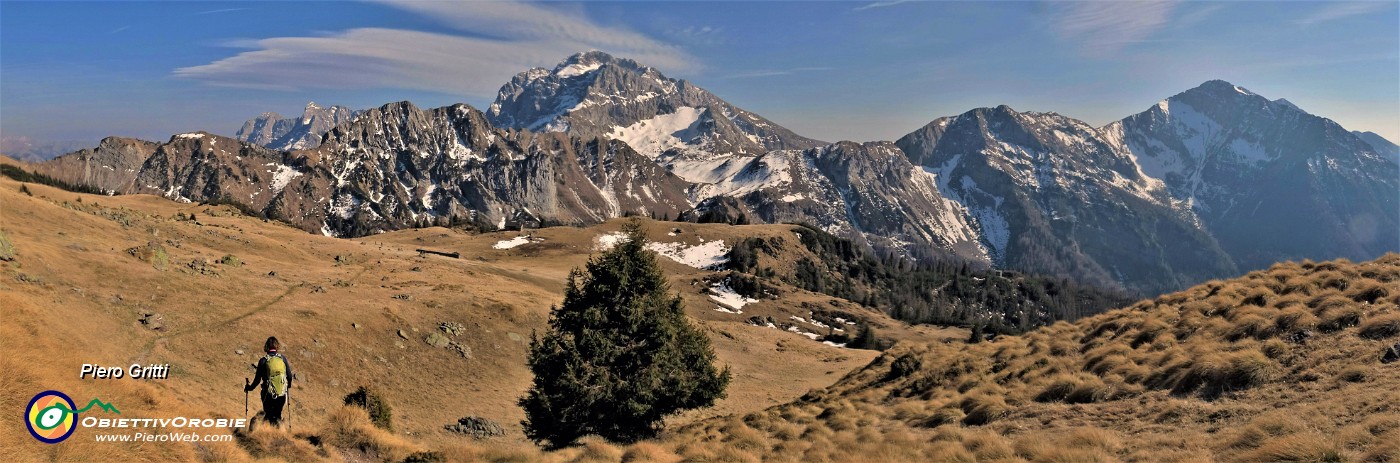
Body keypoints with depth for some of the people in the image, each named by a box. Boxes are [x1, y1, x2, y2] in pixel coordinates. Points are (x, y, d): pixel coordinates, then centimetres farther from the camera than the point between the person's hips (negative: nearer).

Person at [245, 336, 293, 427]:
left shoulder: (263, 360, -6)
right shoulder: (283, 358, -1)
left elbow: (258, 379, -3)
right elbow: (289, 376, 4)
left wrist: (249, 388, 16)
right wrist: (288, 385, 25)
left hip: (268, 394, -2)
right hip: (282, 394, 2)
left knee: (268, 415, 14)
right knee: (277, 415, 18)